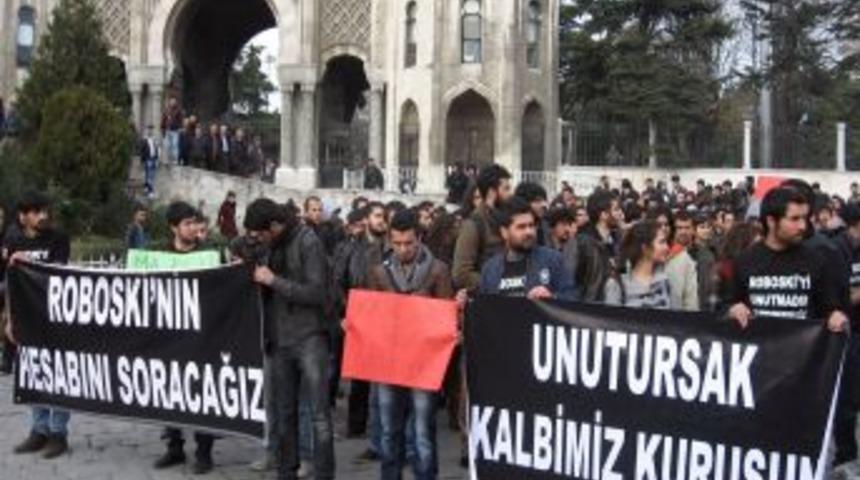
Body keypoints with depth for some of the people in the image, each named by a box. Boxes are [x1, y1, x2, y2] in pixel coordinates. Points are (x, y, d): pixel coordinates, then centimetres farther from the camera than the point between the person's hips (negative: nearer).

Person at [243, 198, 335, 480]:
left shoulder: (308, 242, -10)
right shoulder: (268, 246, 8)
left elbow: (316, 293, -17)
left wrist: (273, 280, -16)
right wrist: (249, 272, -1)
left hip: (309, 338, -6)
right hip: (280, 340, 6)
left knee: (319, 414, -4)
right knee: (283, 413, 12)